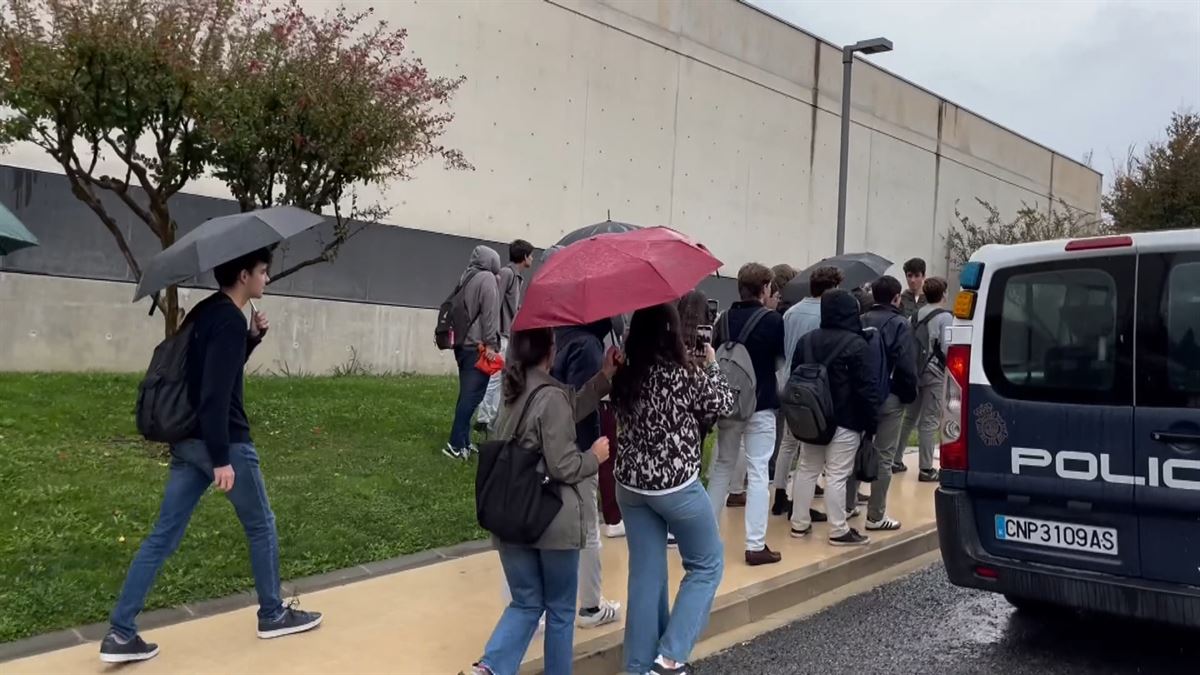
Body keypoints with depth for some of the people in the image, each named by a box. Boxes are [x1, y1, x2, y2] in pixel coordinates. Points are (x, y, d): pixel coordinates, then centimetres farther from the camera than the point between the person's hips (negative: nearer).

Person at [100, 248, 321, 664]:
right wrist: (221, 459, -25)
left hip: (187, 441, 9)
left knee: (163, 536, 9)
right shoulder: (229, 321, -19)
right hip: (221, 442, -9)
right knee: (261, 526, 10)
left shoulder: (205, 312, 11)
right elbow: (215, 393, -25)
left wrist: (253, 337, 9)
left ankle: (120, 634, 10)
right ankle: (273, 615, 23)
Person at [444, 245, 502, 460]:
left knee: (466, 394, 13)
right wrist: (491, 344, -14)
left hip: (463, 344, 9)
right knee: (472, 395, -8)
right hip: (478, 346, -9)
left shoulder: (467, 277, 15)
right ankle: (456, 444, -10)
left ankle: (463, 442, 17)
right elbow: (489, 313, -15)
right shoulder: (487, 278, -9)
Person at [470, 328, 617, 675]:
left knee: (526, 602, 16)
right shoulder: (551, 396, -18)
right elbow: (563, 467, -19)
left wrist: (604, 377, 9)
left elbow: (569, 410, 9)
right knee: (560, 607, 13)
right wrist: (595, 456, -1)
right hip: (553, 518, -6)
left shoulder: (513, 391, 6)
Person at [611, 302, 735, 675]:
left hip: (630, 484, 5)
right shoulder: (686, 372, -17)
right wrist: (711, 365, 12)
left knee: (646, 573, 15)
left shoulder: (623, 375, -4)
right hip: (676, 485, -5)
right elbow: (723, 405, -2)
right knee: (708, 564, 15)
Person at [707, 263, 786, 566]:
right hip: (761, 405, -4)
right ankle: (755, 546, -1)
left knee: (722, 467, 18)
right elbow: (781, 357, 2)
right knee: (758, 473, -2)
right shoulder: (773, 320, -11)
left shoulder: (725, 319, 1)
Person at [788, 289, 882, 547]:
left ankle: (799, 523, 19)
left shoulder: (806, 341, 8)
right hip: (845, 421, -6)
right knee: (837, 475, -3)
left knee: (807, 469, 14)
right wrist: (870, 423, -5)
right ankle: (839, 530, 4)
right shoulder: (858, 346, -14)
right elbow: (868, 389, -14)